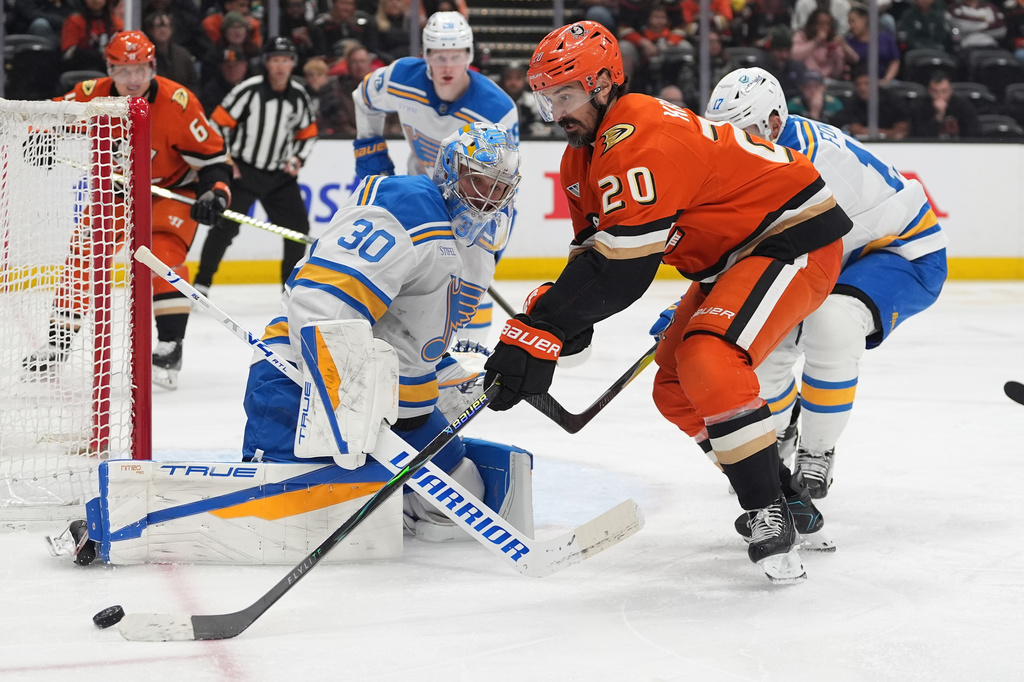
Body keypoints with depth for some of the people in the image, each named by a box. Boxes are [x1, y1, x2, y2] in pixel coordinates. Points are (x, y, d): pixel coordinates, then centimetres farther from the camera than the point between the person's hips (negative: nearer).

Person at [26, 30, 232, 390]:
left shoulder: (178, 103, -27)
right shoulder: (92, 95, -18)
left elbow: (212, 156, -21)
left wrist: (215, 194, -35)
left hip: (172, 188, -4)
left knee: (164, 255, -23)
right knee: (84, 253, -1)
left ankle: (170, 349, -14)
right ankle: (59, 340, 13)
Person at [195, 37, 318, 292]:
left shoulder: (299, 96, 2)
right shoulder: (249, 90, -14)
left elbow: (308, 133, 16)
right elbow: (219, 123, -11)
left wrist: (297, 159, 2)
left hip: (280, 175, 5)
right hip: (243, 172, -5)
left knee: (297, 227, 4)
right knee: (225, 225, -12)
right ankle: (202, 282, -5)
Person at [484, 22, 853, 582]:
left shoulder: (644, 141, -28)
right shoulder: (583, 155, 6)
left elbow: (621, 269, -33)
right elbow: (594, 252, 9)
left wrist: (540, 329, -33)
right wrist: (550, 318, -10)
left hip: (795, 239, -11)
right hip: (730, 256, 11)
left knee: (709, 362, -28)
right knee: (675, 389, 8)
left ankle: (771, 515, -20)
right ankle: (789, 503, 19)